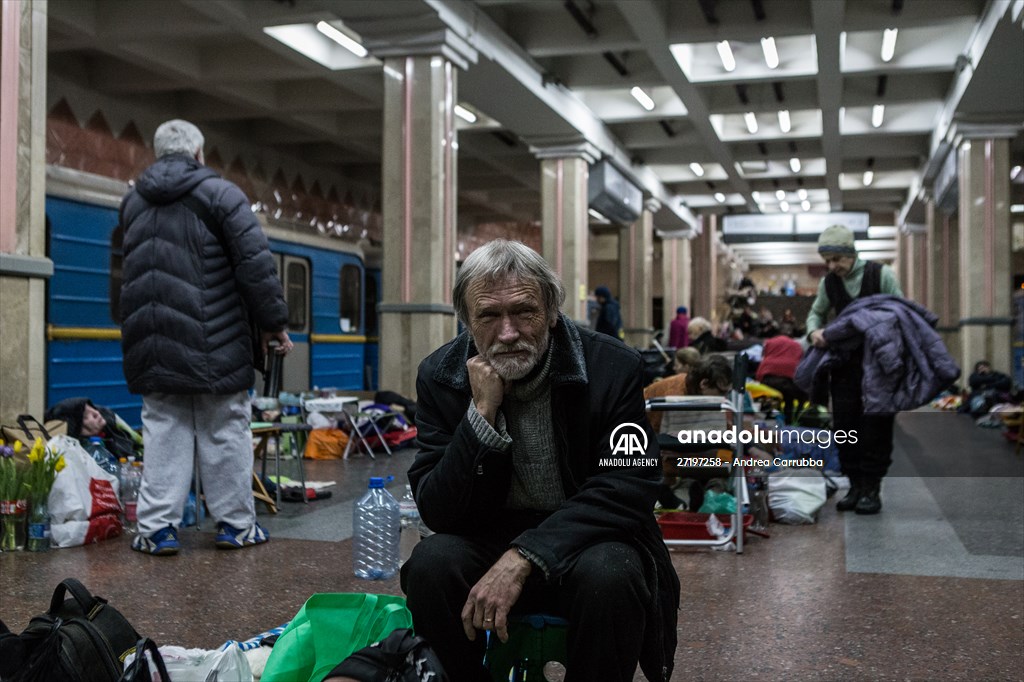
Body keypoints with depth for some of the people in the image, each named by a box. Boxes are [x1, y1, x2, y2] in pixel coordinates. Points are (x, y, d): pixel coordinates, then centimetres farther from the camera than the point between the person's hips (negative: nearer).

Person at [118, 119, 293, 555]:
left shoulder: (133, 202, 14)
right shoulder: (218, 193, -5)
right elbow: (255, 263, -10)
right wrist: (274, 321, -5)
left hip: (153, 347, 5)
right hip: (213, 343, -4)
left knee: (163, 432, 7)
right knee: (225, 432, 4)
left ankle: (157, 527, 5)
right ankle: (235, 524, 12)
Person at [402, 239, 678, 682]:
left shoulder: (613, 367, -11)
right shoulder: (440, 375, -6)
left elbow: (628, 490, -18)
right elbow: (438, 512, -10)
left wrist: (524, 557, -30)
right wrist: (483, 412, -24)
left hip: (586, 541, -1)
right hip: (489, 542, 2)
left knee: (609, 575, -33)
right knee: (430, 563, -28)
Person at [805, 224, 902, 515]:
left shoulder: (881, 274, -9)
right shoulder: (829, 283, 2)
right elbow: (816, 313, 17)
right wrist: (814, 331, -7)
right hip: (846, 362, 4)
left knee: (876, 425, -3)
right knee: (845, 425, 3)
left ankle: (871, 490, 4)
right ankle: (855, 486, 13)